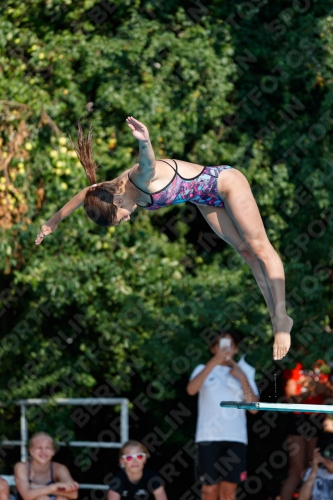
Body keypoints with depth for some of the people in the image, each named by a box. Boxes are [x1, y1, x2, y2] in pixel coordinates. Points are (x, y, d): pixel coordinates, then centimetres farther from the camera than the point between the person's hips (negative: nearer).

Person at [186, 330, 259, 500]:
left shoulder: (243, 373, 13)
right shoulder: (204, 369, 8)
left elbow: (254, 408, 2)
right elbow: (191, 389, -16)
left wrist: (242, 378, -8)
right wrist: (214, 361, -23)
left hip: (235, 438, 1)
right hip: (209, 437, -1)